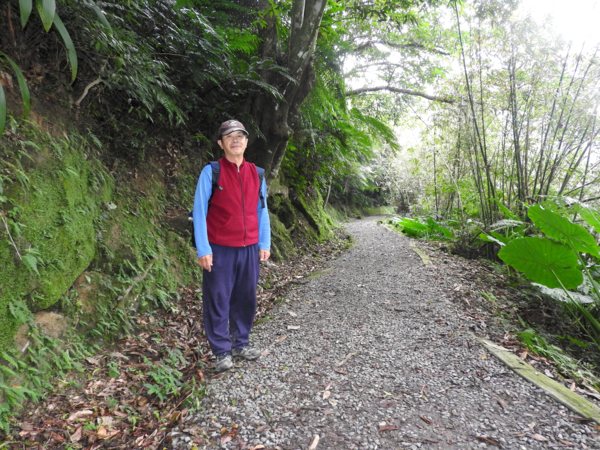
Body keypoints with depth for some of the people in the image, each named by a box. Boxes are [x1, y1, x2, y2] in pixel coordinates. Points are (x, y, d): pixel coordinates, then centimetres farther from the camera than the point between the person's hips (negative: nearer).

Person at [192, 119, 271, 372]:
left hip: (250, 249, 4)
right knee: (218, 301, 4)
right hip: (220, 250, -4)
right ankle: (222, 351, 19)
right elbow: (199, 211, -6)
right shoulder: (211, 172, -5)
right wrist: (203, 250, -11)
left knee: (246, 299, 12)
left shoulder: (256, 173, 9)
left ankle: (241, 344, 30)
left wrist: (264, 244, 8)